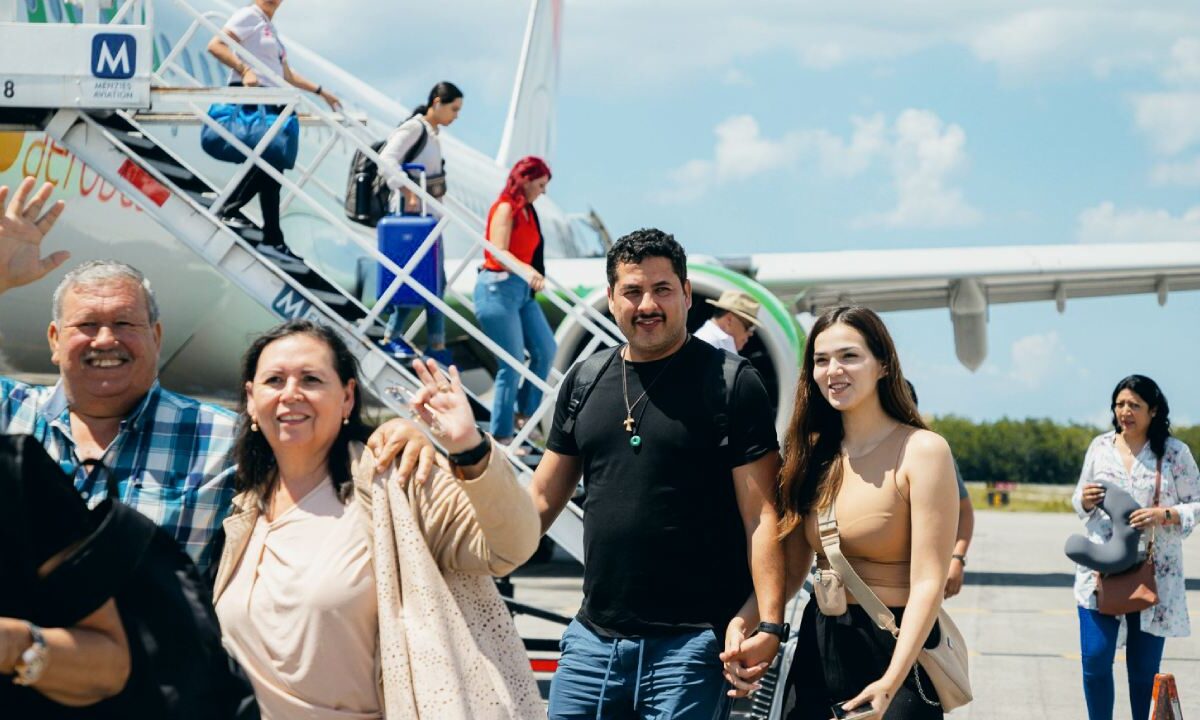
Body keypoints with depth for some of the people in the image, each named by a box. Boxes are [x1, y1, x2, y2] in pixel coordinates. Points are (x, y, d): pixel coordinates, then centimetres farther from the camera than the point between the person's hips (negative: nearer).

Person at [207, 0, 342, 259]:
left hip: (271, 101, 9)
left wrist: (320, 91, 28)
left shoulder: (271, 27, 25)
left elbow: (286, 75, 31)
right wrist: (244, 70, -25)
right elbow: (215, 46, -15)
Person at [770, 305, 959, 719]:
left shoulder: (922, 451, -11)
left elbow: (928, 582, -17)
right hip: (817, 649, 5)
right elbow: (791, 569, 6)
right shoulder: (812, 453, 7)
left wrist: (892, 681, -27)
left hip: (895, 652, -5)